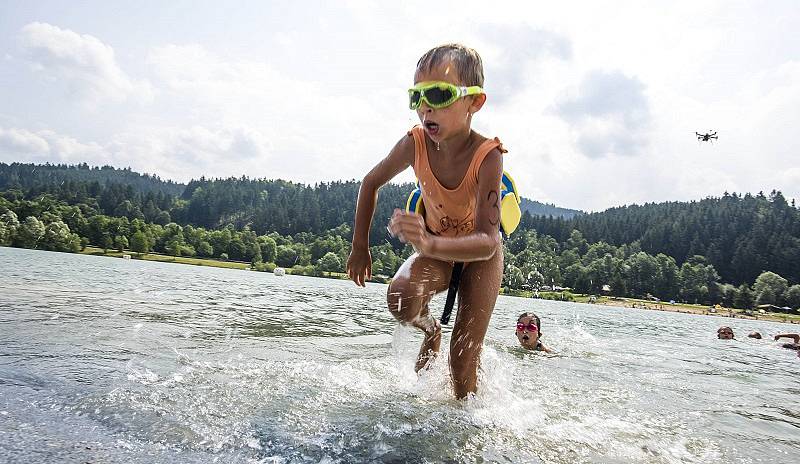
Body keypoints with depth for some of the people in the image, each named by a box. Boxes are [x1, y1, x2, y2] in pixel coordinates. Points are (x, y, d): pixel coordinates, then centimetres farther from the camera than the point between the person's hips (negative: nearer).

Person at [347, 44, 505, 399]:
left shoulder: (487, 156, -32)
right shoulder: (414, 145, -22)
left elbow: (487, 241, -40)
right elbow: (371, 182, -2)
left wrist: (430, 244, -59)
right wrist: (360, 246, 0)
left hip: (479, 253, -2)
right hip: (435, 246, 3)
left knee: (462, 362, -6)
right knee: (401, 298, -30)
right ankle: (431, 331, 6)